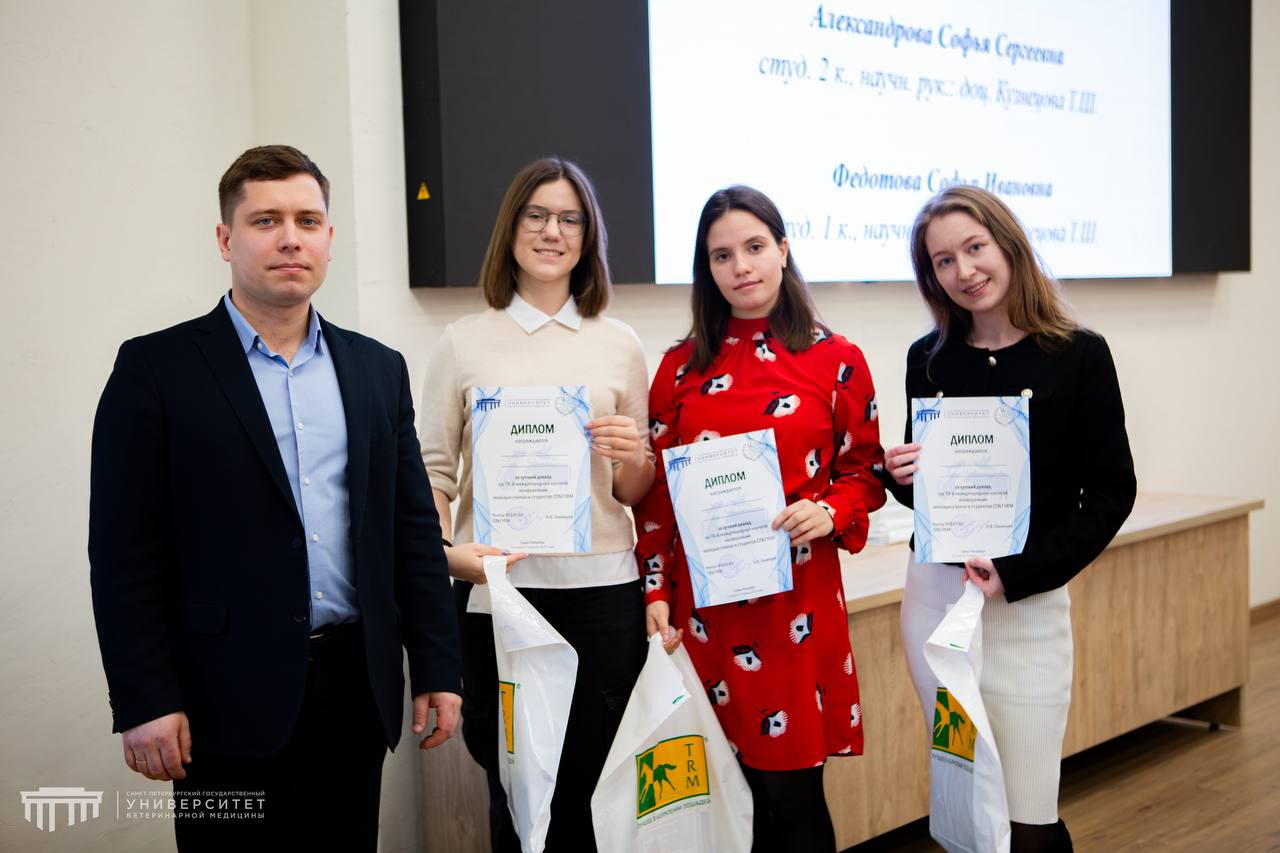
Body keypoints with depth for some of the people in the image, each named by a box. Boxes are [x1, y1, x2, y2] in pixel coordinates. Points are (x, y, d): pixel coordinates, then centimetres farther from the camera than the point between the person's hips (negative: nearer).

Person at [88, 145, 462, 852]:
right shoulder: (156, 369, -3)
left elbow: (413, 528, 10)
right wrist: (144, 702, -11)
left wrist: (436, 669, 6)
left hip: (356, 690, 4)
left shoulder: (378, 370, 10)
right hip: (230, 700, -4)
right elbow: (124, 549, -6)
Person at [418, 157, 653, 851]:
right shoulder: (465, 341, 7)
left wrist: (633, 456, -9)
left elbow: (634, 494, 13)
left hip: (600, 588, 1)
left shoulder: (619, 344, 10)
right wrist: (445, 551, -14)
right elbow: (431, 469, 3)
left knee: (592, 790, 3)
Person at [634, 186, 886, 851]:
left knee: (792, 793, 1)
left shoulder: (835, 360, 1)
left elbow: (865, 471, 6)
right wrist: (655, 591, 1)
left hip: (797, 599, -2)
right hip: (703, 601, 2)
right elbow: (656, 492, 7)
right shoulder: (683, 366, 6)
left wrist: (829, 514, -14)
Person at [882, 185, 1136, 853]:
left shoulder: (1079, 355, -4)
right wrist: (900, 476, -7)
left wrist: (1018, 574, -14)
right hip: (933, 595, 3)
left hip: (1028, 604, -3)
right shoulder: (929, 359, 6)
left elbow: (1112, 491, -5)